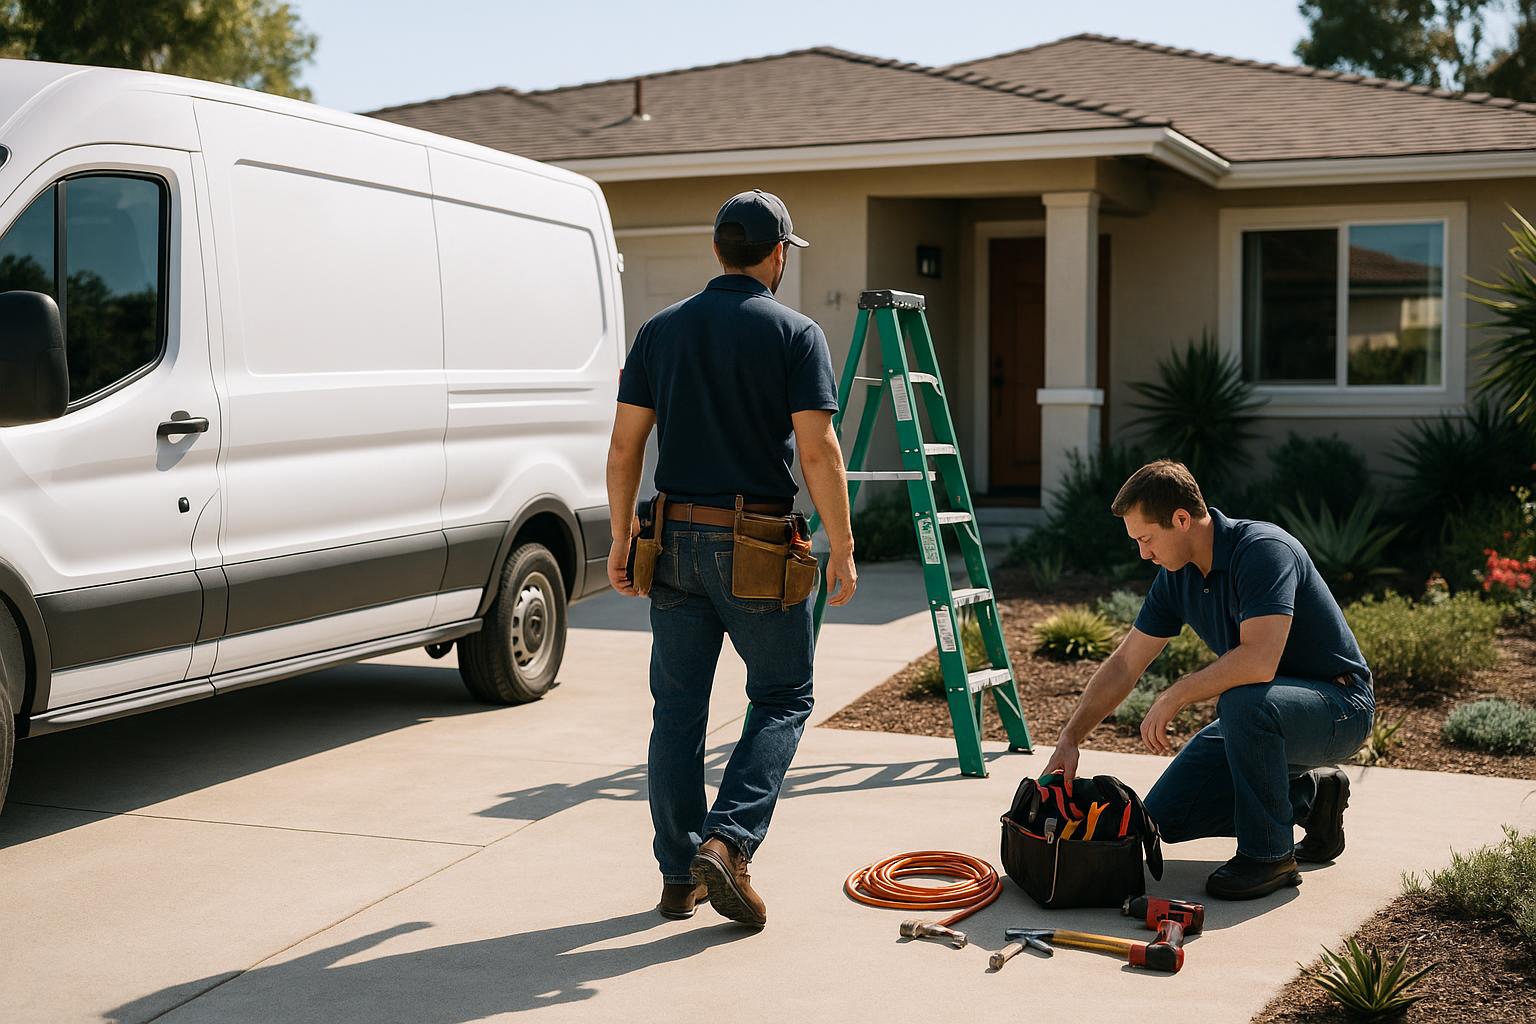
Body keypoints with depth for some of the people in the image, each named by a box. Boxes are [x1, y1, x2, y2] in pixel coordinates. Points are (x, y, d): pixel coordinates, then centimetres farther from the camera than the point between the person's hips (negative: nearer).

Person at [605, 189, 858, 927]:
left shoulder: (660, 331, 6)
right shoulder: (795, 335, -6)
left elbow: (624, 447, 5)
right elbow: (817, 454, -12)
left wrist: (621, 539, 12)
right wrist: (842, 551, -5)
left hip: (676, 541, 4)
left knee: (677, 709, 11)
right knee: (782, 698, 10)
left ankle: (680, 874, 15)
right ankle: (728, 840, -6)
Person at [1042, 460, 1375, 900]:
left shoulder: (1263, 549, -26)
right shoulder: (1177, 575, -1)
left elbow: (1259, 661, -39)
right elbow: (1123, 665, 6)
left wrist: (1173, 697, -26)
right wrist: (1069, 740, -1)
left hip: (1338, 703, -8)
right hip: (1258, 714, 8)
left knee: (1242, 701, -39)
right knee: (1165, 816, 2)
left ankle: (1269, 854, -19)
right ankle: (1309, 794, 17)